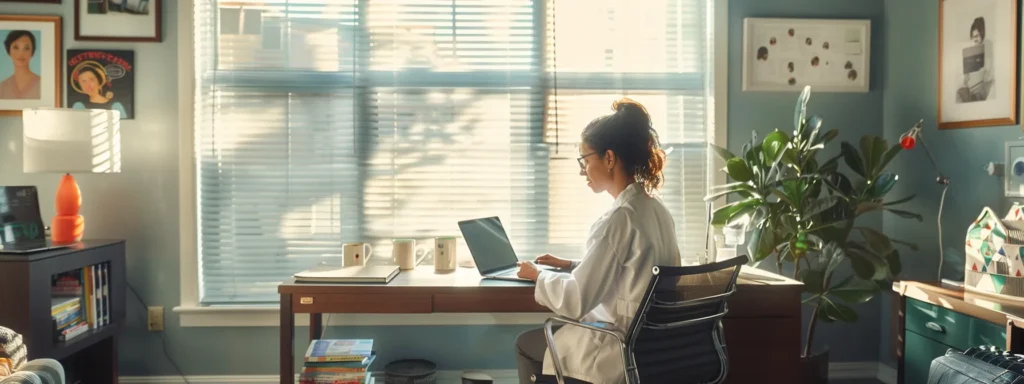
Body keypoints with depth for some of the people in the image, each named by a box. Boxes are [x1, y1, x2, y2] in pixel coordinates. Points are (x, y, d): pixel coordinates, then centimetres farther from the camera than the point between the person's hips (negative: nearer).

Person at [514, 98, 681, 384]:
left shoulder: (619, 218, -24)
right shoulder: (656, 209, 3)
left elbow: (575, 300, -21)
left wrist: (539, 276, -3)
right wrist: (571, 265, 15)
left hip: (623, 352, -8)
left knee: (526, 344, 15)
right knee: (550, 330, 26)